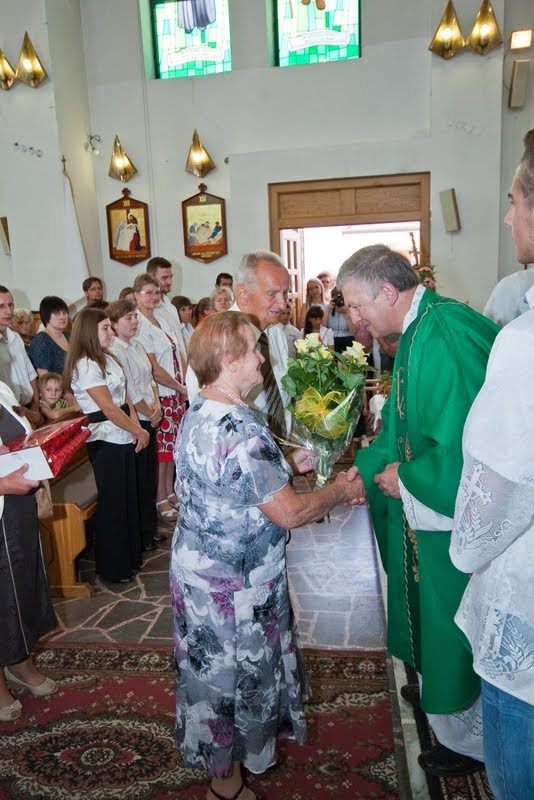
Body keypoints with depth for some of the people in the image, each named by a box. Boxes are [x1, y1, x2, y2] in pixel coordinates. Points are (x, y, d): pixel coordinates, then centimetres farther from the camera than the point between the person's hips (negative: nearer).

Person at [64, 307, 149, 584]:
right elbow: (110, 409, -18)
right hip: (105, 441, -8)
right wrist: (139, 432, -10)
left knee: (128, 497, 17)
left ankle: (130, 556, 34)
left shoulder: (108, 359, 12)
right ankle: (113, 568, 20)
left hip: (124, 438, 8)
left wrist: (136, 427, -3)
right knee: (112, 503, 3)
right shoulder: (85, 365, -16)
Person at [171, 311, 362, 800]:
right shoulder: (242, 430, -31)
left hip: (198, 563, 9)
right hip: (232, 584, -9)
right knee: (234, 673, 13)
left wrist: (288, 467, 7)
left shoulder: (199, 413, 0)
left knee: (216, 668, 27)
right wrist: (340, 491, -11)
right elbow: (290, 513, -27)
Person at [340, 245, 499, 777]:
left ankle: (467, 740, 36)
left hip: (453, 517, -9)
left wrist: (405, 482, -17)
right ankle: (435, 684, 53)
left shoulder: (446, 334, -28)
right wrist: (362, 470, 5)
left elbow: (461, 446, -32)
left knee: (453, 624, 11)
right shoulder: (418, 330, 4)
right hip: (426, 507, 9)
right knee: (431, 608, 27)